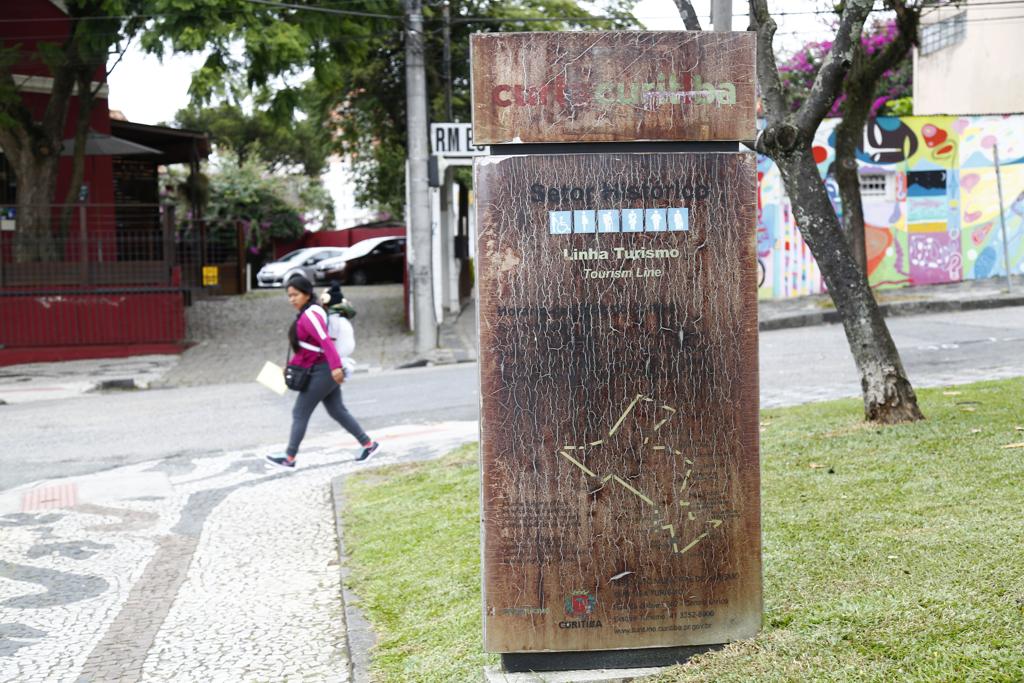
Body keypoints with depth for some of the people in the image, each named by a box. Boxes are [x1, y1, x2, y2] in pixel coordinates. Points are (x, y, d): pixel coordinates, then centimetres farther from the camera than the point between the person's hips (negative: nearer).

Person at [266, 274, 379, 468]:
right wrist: (291, 365, 20)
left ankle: (289, 458, 5)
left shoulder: (310, 316, -18)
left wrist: (335, 367, -38)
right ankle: (368, 444, 19)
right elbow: (304, 347, 20)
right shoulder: (306, 314, 13)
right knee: (337, 411, 14)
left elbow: (325, 341, -29)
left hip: (322, 372, -10)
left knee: (300, 413, -2)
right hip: (325, 371, 10)